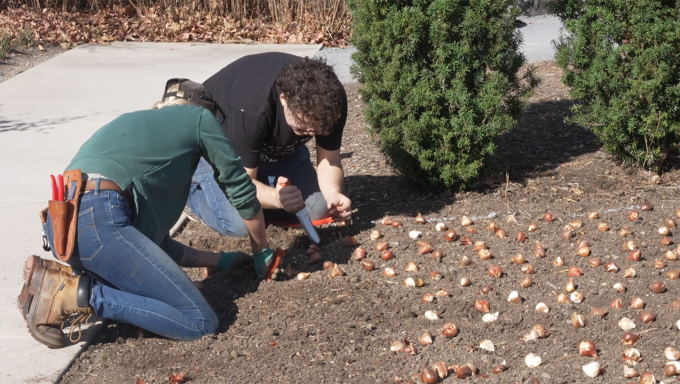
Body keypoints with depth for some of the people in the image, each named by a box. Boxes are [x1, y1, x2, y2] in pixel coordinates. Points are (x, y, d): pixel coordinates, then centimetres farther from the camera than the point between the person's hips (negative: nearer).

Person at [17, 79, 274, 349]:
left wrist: (222, 260, 37)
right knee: (200, 323, -8)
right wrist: (263, 255, 32)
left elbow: (156, 244, 32)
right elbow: (241, 190, 17)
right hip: (98, 218, -9)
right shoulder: (198, 117, 15)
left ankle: (63, 277, 4)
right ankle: (75, 293, -13)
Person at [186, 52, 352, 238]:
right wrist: (277, 198, -56)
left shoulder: (332, 100, -28)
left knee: (316, 209, -9)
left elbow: (329, 160, -17)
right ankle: (192, 185, 5)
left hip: (276, 142, 5)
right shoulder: (250, 111, -43)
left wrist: (333, 192, -40)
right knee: (238, 223, -26)